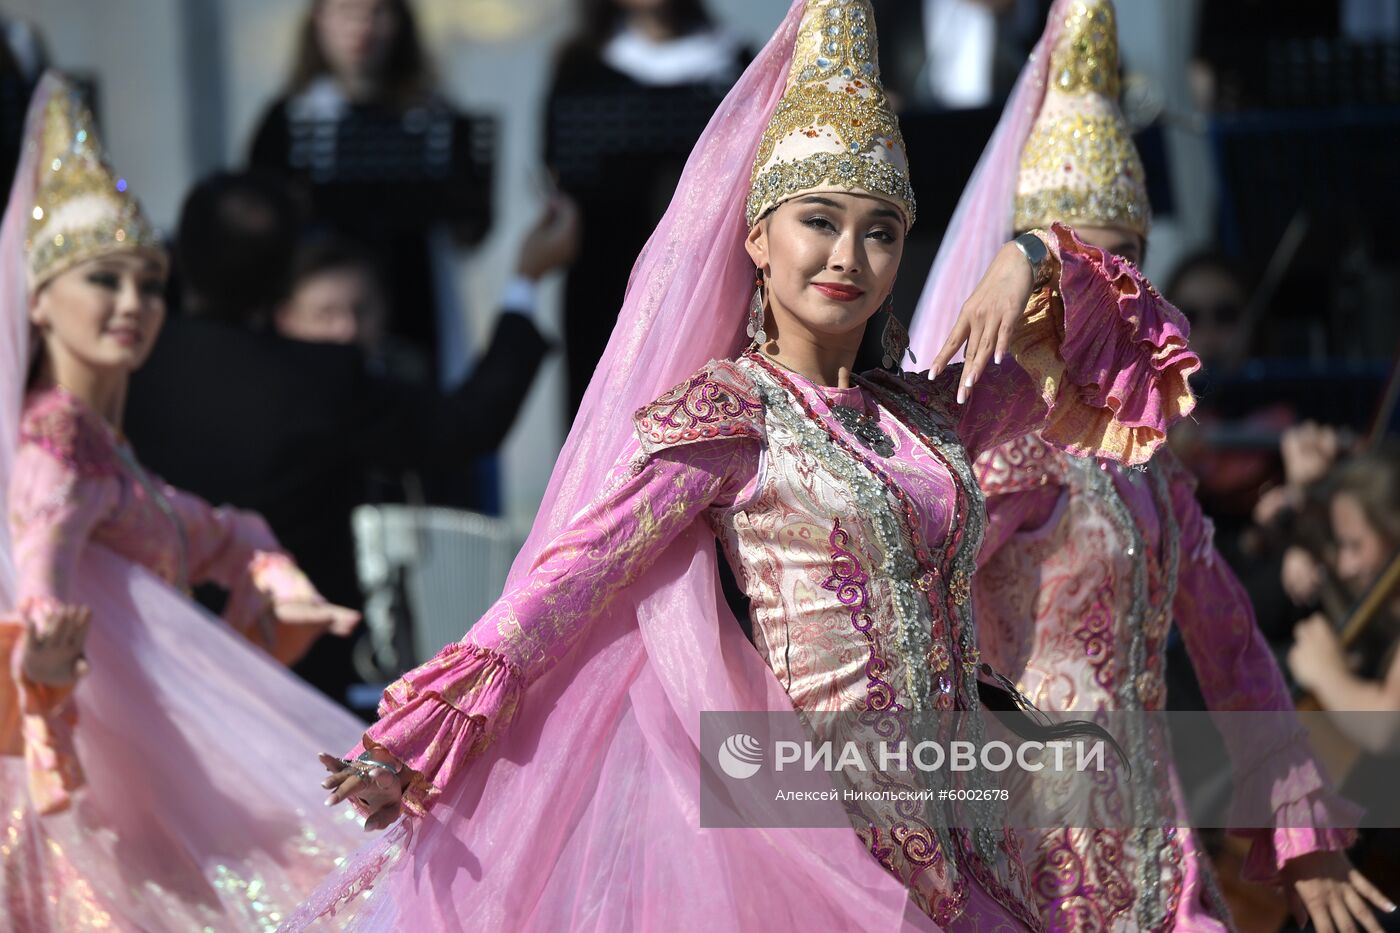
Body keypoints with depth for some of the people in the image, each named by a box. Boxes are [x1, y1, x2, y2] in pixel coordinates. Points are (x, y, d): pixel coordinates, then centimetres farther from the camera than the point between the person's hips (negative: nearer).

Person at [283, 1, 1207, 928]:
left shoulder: (929, 411, 12)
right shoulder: (727, 413, -5)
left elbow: (1084, 369, 23)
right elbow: (574, 572, -12)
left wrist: (1029, 264, 1)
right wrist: (411, 745, -20)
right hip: (830, 838, -6)